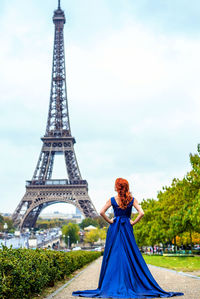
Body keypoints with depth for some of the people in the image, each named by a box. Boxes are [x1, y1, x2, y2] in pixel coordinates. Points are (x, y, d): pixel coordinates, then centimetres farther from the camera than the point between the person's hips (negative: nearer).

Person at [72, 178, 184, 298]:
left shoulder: (112, 200, -5)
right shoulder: (132, 200, -3)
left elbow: (102, 212, -12)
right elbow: (142, 213, -12)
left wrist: (109, 221, -1)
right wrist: (133, 222, -2)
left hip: (114, 229, 0)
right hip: (127, 229, 0)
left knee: (113, 255, 5)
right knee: (131, 254, 6)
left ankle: (110, 285, 7)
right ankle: (130, 283, 7)